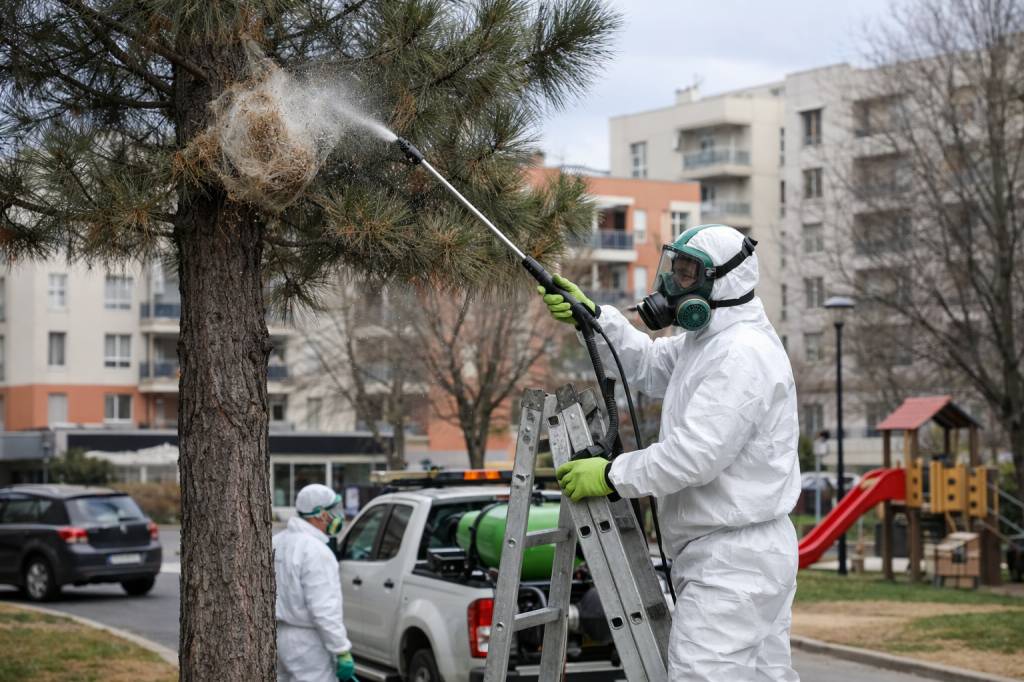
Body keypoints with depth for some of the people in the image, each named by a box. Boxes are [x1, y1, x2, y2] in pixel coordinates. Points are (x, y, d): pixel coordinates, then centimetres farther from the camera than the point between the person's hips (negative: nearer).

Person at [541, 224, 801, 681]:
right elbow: (647, 365, 25)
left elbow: (695, 454, -25)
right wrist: (591, 316, 10)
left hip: (733, 563, -11)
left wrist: (612, 476, -16)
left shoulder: (743, 354, -20)